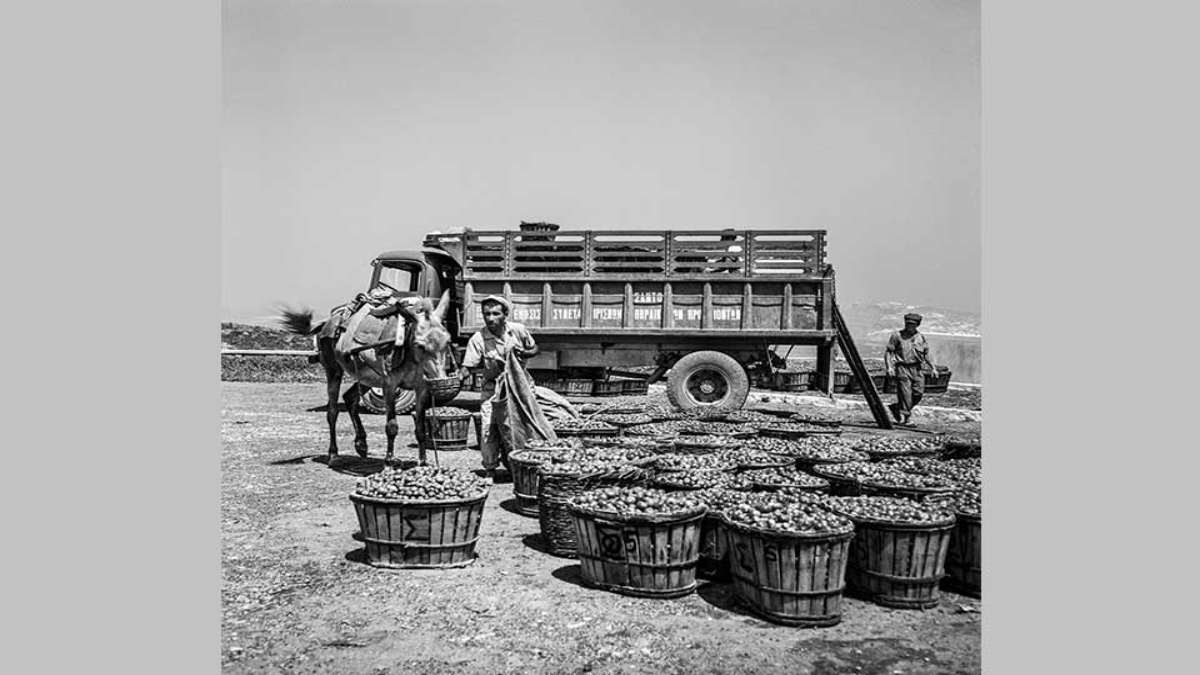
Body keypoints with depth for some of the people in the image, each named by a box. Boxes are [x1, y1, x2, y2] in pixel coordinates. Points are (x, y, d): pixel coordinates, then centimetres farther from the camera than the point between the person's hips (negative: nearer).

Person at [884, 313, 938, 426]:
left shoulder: (920, 337, 11)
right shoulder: (897, 336, 0)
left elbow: (926, 354, 16)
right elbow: (888, 352, 0)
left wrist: (933, 367, 8)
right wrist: (889, 367, -12)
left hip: (917, 369, 4)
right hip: (902, 369, -4)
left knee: (918, 393, 1)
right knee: (905, 393, -8)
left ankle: (896, 408, 18)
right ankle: (906, 417, 1)